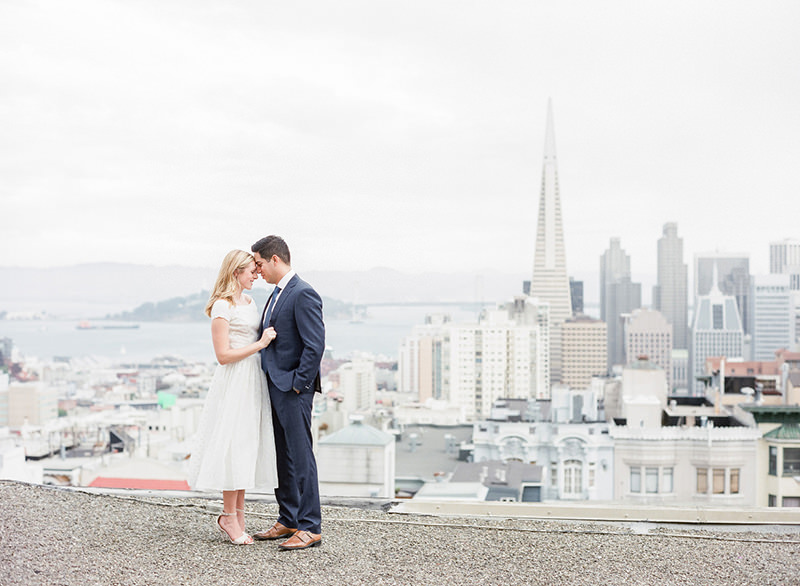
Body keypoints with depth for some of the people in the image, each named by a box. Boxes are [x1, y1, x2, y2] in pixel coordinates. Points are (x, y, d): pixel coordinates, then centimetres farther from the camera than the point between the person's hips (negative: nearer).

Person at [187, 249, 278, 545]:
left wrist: (269, 336, 9)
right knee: (234, 445, -4)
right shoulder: (222, 306, -13)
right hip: (234, 382, -8)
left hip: (253, 380, 9)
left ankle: (238, 514, 17)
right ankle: (228, 516, 7)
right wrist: (260, 343, -15)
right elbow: (223, 355, -16)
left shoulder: (248, 301, 13)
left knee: (247, 447, 10)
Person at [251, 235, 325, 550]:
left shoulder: (302, 294, -14)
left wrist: (298, 384, -17)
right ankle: (288, 521, 23)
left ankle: (310, 527, 1)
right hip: (275, 387, 10)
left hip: (293, 389, -10)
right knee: (281, 456, 14)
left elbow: (315, 345, -19)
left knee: (300, 457, -6)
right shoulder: (277, 294, 16)